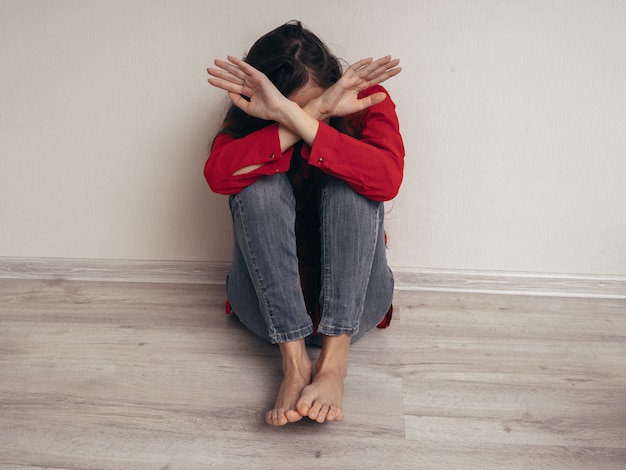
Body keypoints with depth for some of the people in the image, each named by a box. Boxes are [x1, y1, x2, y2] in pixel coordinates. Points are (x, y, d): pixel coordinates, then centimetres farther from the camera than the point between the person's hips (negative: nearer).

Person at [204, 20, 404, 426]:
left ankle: (334, 360, -31)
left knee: (348, 183, -24)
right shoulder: (250, 117, -1)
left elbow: (387, 179, -26)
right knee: (261, 181, -23)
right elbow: (218, 175, -26)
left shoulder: (366, 101, -3)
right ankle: (294, 361, -30)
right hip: (270, 302, 1)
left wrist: (299, 117, -31)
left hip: (351, 302, 0)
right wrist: (314, 113, -29)